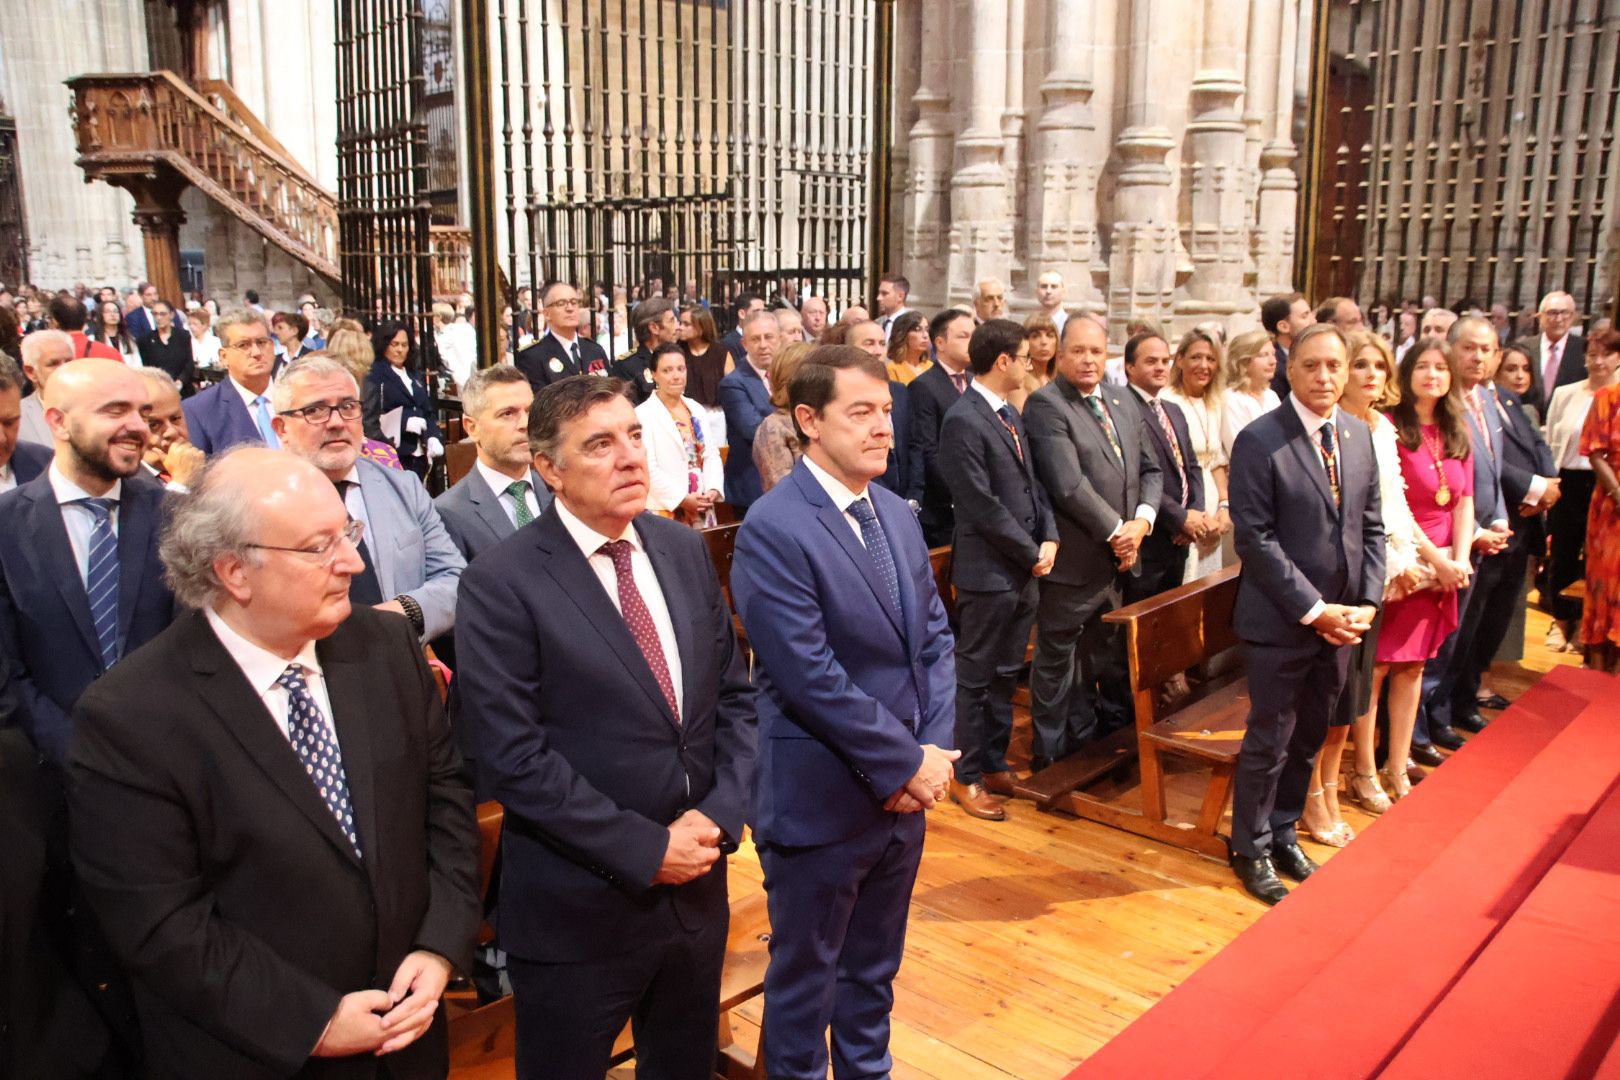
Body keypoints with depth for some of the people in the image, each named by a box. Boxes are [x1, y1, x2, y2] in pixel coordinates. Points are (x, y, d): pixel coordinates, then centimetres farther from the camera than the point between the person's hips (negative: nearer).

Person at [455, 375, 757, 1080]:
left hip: (696, 887, 5)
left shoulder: (684, 550, 3)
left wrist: (719, 815, -8)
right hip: (577, 911, -5)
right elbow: (511, 756, -18)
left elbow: (734, 694, 6)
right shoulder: (502, 583, -15)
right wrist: (644, 848, -18)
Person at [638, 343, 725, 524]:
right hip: (667, 510, -6)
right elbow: (647, 467, -14)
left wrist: (713, 489, -5)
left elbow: (711, 453, 11)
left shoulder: (696, 409, 14)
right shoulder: (643, 414, -7)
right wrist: (682, 498, -16)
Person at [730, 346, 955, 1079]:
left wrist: (933, 751, -7)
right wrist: (905, 763, -17)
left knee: (874, 969, 24)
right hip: (821, 800, -7)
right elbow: (810, 677, -23)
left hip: (905, 791, 7)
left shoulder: (897, 516, 6)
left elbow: (935, 638, 7)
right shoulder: (772, 530, -19)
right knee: (805, 978, 14)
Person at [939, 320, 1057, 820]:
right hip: (988, 571, -9)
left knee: (1006, 675, 18)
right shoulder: (963, 420, -17)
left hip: (1023, 571, 9)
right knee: (974, 678, 4)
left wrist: (1049, 538, -1)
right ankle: (966, 777, 17)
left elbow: (1032, 483, 14)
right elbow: (982, 506, -20)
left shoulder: (1010, 414, 12)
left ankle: (994, 764, 31)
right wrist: (1031, 554, -12)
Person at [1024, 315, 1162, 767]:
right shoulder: (1045, 404, -13)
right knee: (1057, 661, 7)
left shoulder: (1124, 403, 11)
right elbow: (1068, 484, -21)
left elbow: (1150, 469, 13)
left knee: (1108, 658, 19)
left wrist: (1142, 521, -5)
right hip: (1073, 559, -7)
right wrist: (1116, 531, -15)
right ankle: (1050, 757, 20)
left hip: (1118, 558, 7)